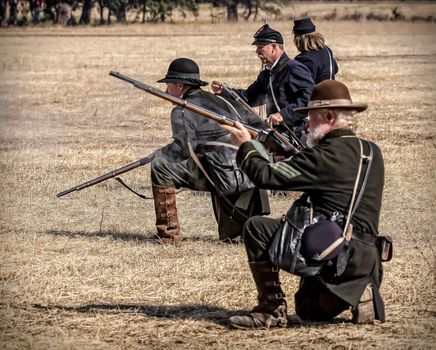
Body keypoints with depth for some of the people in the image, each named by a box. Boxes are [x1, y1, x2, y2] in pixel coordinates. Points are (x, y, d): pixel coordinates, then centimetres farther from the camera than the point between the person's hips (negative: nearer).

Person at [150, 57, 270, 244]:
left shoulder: (182, 111, -2)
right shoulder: (218, 100, 25)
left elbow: (183, 148, -10)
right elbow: (258, 125, 28)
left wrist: (159, 154, 8)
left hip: (225, 176, -9)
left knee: (160, 167, -3)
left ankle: (169, 233, -2)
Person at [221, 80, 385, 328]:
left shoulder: (325, 155, -12)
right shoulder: (372, 152, 13)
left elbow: (266, 176, -10)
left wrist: (246, 146, 7)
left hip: (331, 252, -9)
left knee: (256, 228, -3)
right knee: (308, 310, 30)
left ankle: (272, 310, -1)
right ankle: (357, 292, 5)